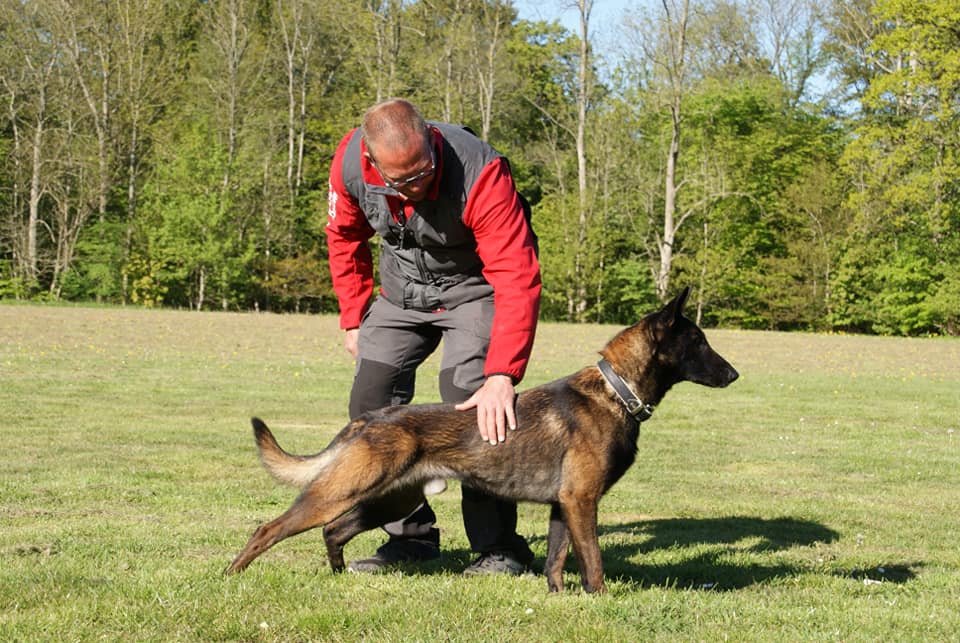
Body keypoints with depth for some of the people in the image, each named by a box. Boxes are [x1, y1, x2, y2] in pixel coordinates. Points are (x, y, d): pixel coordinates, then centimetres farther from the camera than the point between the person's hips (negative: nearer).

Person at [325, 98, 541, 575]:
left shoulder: (480, 173, -37)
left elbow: (518, 278, -41)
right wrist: (353, 318, 1)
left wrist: (502, 376, -50)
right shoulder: (350, 161, -22)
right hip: (401, 285, 5)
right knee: (371, 401, -2)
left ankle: (498, 547, -10)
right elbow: (344, 235, 1)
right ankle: (411, 534, 13)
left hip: (473, 284, -5)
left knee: (468, 396, -21)